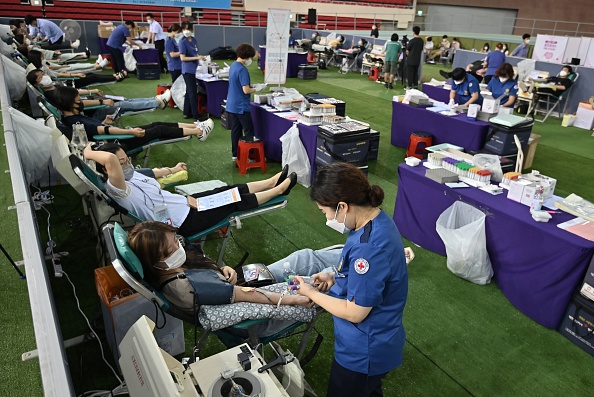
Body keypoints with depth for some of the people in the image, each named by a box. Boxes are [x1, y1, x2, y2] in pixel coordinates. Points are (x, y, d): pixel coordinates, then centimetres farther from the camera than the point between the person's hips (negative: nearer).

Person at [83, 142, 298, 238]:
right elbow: (109, 159, -46)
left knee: (231, 190, 9)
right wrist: (87, 152, -28)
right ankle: (280, 188, 16)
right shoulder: (116, 189, -26)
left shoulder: (132, 174, 2)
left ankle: (273, 182, 26)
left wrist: (187, 198, 1)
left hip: (184, 203, 8)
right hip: (184, 221, -8)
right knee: (234, 202, 0)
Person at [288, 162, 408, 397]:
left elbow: (355, 313, -26)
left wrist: (311, 293, -13)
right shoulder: (376, 220, -6)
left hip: (365, 351, -8)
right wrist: (335, 277, -1)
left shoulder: (369, 247, -36)